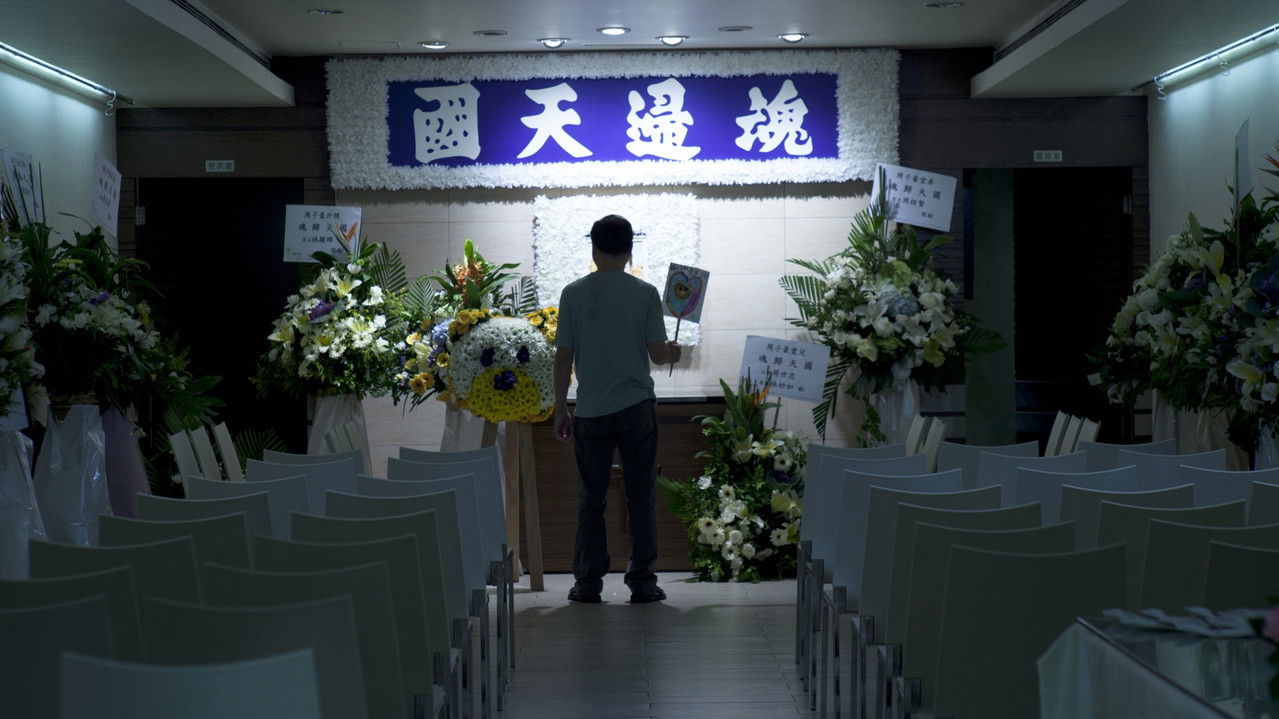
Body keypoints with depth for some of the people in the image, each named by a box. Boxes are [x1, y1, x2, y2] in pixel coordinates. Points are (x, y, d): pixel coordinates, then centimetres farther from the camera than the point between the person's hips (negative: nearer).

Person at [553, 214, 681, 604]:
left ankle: (588, 582, 9)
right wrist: (672, 354, 20)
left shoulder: (574, 294, -1)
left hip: (590, 411, 1)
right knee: (641, 496, 6)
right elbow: (657, 353, -4)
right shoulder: (645, 293, -4)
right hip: (636, 408, -1)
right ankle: (642, 581, 7)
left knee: (591, 498, 8)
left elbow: (563, 357, 0)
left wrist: (560, 410, 8)